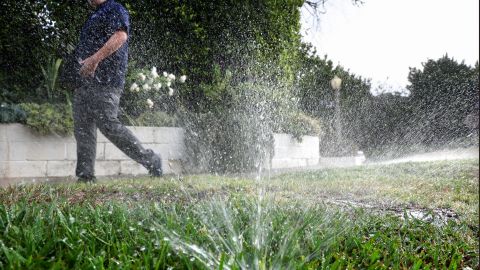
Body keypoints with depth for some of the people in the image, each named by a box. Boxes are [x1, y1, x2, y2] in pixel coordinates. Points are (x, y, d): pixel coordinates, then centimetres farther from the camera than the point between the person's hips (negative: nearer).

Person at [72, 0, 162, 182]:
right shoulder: (95, 16, 29)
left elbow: (120, 36, -17)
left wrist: (94, 59, -21)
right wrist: (83, 61, 17)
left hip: (105, 80, -10)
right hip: (85, 81, 10)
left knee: (107, 124, -16)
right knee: (82, 127, 4)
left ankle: (150, 160, -5)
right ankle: (85, 175, 7)